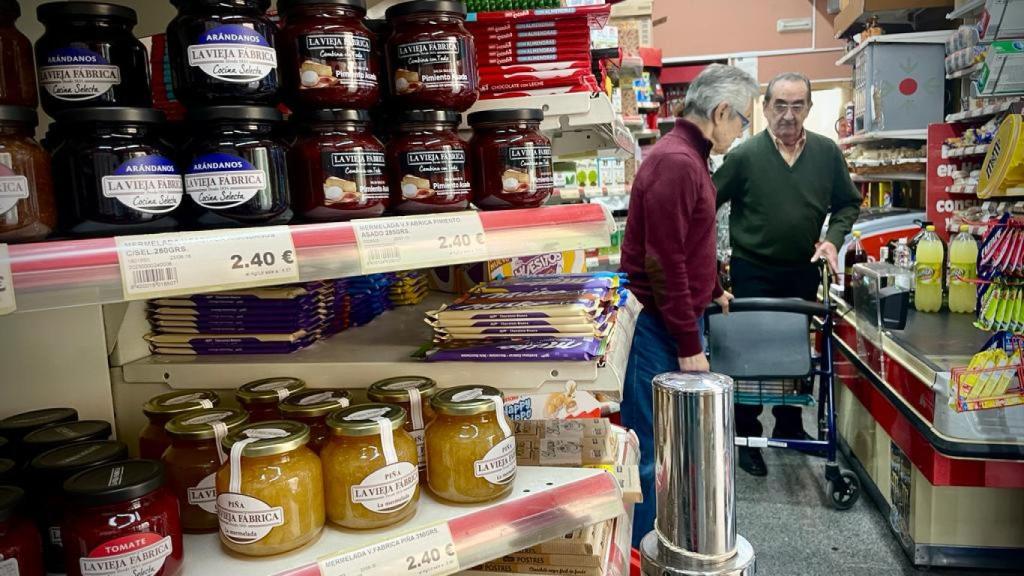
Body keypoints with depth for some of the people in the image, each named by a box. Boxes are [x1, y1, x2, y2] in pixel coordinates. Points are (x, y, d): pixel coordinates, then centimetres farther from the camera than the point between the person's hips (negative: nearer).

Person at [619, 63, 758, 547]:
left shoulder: (689, 156, 14)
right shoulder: (675, 162, -20)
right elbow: (664, 264, -24)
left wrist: (712, 291, 37)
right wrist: (689, 344, -19)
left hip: (680, 316, 10)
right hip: (660, 328, -10)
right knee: (655, 451, 0)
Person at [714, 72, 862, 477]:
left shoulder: (827, 153, -2)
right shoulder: (745, 155, -12)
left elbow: (848, 203, 10)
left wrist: (833, 238, -6)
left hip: (803, 271, 4)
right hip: (753, 272, -3)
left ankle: (789, 425, 34)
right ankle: (746, 436, 17)